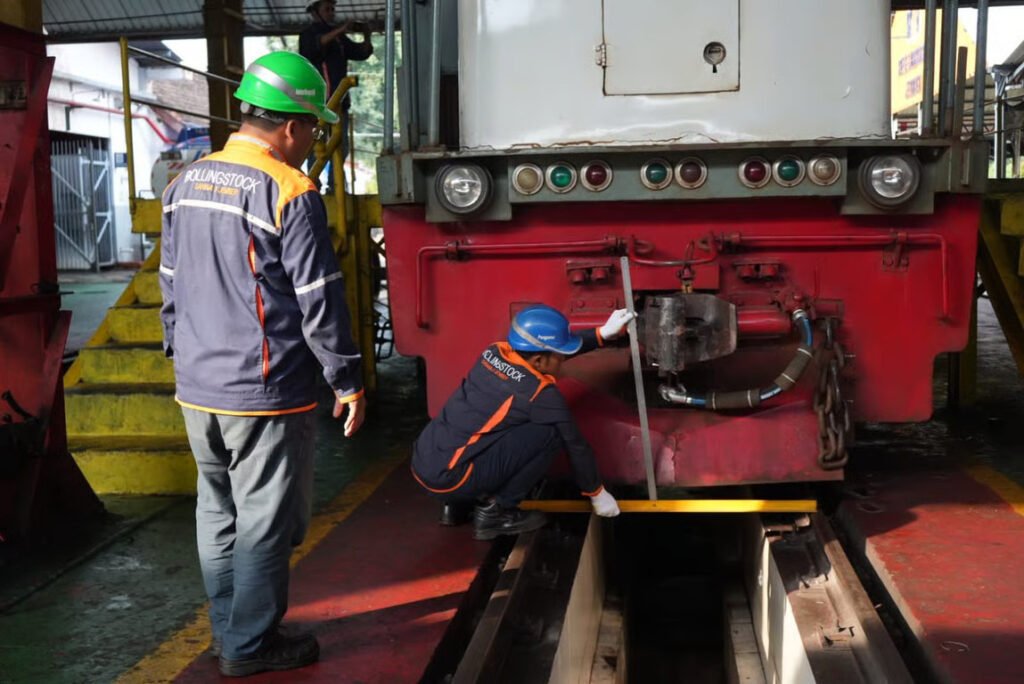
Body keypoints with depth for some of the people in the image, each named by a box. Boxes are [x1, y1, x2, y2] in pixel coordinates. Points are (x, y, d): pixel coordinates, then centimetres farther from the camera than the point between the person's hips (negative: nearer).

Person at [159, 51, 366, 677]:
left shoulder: (187, 183, 8)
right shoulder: (290, 192, -16)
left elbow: (171, 284, 15)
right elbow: (319, 301, -15)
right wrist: (348, 381, -7)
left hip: (197, 390, 8)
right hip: (265, 395, -8)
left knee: (218, 511, 18)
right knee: (265, 521, 5)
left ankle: (228, 630, 30)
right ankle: (250, 644, 15)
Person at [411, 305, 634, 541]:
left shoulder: (493, 353, 9)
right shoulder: (540, 392, -10)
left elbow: (553, 347, 26)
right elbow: (575, 444, 3)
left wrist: (603, 333, 26)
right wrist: (597, 494, 17)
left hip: (422, 465, 8)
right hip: (447, 479, -8)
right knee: (550, 432, -8)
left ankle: (456, 502, 20)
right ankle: (494, 511, 0)